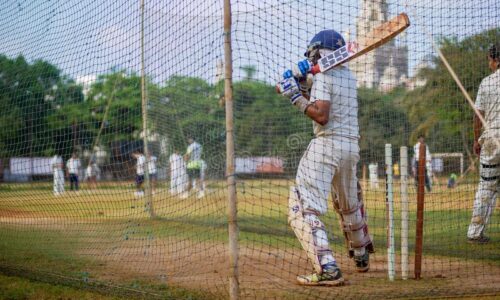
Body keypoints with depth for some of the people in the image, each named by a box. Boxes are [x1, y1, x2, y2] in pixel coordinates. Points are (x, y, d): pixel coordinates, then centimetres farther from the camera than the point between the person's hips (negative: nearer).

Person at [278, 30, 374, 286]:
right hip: (351, 147, 8)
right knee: (349, 204, 30)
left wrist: (296, 96, -11)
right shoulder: (349, 77, 17)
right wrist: (299, 83, 4)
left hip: (327, 144, -8)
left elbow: (321, 116, -18)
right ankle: (361, 256, 48)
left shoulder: (322, 76, -8)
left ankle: (327, 269, -30)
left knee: (302, 207, -14)